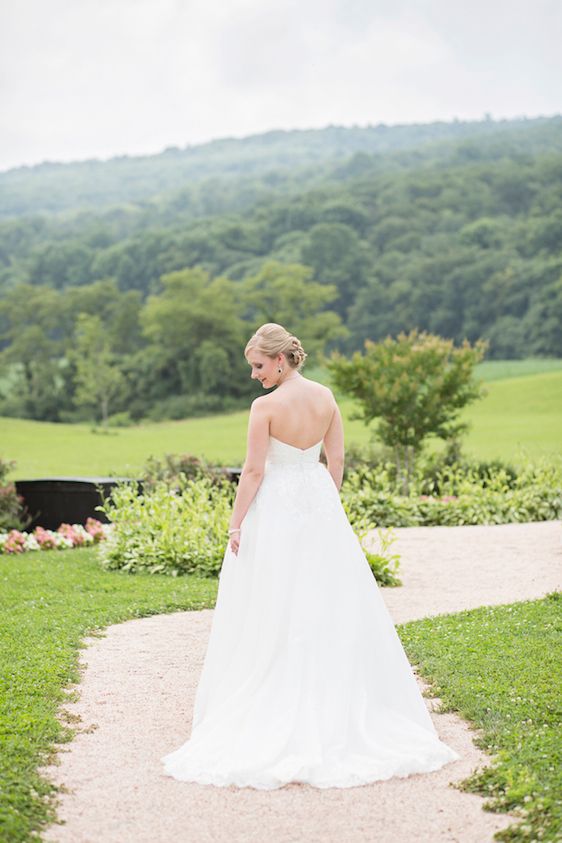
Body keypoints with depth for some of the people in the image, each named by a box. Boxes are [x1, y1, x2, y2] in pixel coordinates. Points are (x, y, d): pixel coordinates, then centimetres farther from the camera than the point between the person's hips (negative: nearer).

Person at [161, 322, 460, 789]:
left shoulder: (265, 406, -15)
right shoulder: (326, 397, 1)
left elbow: (254, 471, -15)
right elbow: (336, 461, 5)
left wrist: (236, 524, -8)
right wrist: (326, 503, 16)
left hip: (275, 508, -5)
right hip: (320, 505, 5)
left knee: (274, 614, 3)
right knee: (332, 609, 12)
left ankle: (277, 717, 9)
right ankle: (337, 712, 20)